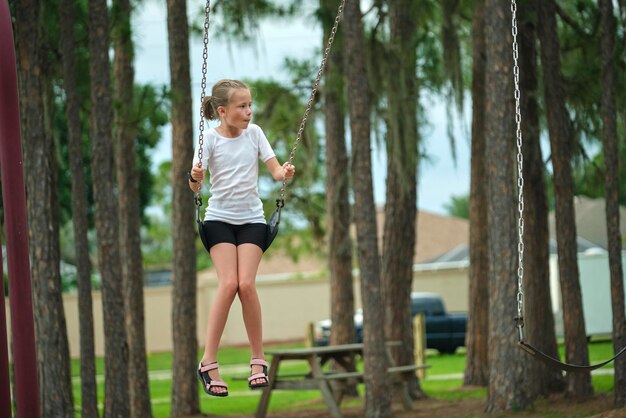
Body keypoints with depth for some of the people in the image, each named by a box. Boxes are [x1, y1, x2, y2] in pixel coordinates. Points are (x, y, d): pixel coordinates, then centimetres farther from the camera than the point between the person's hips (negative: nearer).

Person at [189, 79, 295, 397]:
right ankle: (208, 361, -12)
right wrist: (195, 177, -32)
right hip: (219, 218, -1)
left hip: (252, 218, 1)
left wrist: (285, 173, -23)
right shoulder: (210, 138, -5)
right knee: (228, 283, -18)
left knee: (246, 284, -15)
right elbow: (195, 186, -10)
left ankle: (258, 359, -2)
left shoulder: (254, 133, 2)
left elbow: (275, 170, 0)